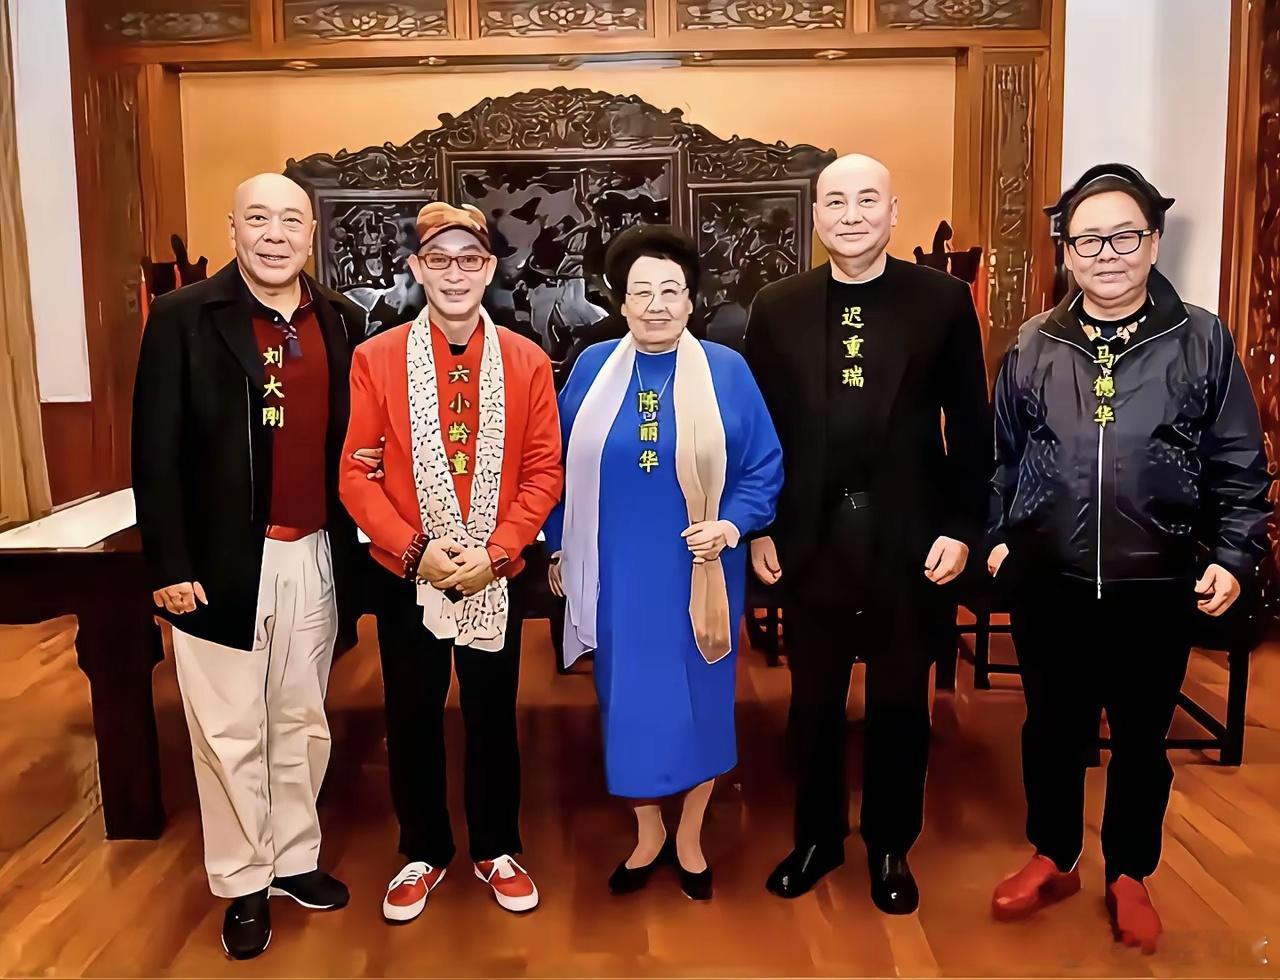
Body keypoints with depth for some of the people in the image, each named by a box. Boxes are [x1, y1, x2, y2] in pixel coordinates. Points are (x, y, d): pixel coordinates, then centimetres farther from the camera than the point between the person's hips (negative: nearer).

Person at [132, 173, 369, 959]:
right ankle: (244, 884, 27)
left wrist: (353, 541, -3)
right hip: (221, 561, -3)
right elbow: (156, 452, -7)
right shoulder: (183, 318, -6)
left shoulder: (342, 321, 5)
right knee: (231, 734, 9)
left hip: (315, 558, 3)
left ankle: (295, 859, 35)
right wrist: (170, 564, -11)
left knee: (303, 723, 16)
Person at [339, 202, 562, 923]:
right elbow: (357, 472, -5)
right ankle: (424, 854, 34)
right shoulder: (375, 358, -4)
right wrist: (415, 550, -16)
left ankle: (497, 850, 34)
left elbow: (545, 471, -4)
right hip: (405, 576, 0)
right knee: (413, 719, 13)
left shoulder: (528, 361, -2)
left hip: (498, 577, 0)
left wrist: (495, 551, -15)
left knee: (494, 717, 13)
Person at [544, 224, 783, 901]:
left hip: (701, 571, -1)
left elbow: (764, 467, 0)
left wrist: (732, 524, -15)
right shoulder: (593, 368, 0)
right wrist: (558, 548, 8)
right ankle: (647, 832, 33)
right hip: (617, 572, 1)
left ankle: (689, 837, 33)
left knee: (700, 697, 11)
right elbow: (565, 468, 7)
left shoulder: (727, 371, -4)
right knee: (628, 698, 11)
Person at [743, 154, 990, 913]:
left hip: (909, 536, -1)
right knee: (813, 701, 13)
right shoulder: (777, 308, 2)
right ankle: (818, 837, 33)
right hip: (811, 537, 1)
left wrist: (963, 527, -7)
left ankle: (891, 848, 33)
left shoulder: (944, 299, -2)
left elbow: (970, 424, -2)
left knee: (901, 703, 13)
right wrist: (759, 526, 1)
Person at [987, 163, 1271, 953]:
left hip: (1157, 588, -1)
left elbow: (1241, 469, 1)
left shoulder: (1203, 341, -2)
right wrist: (997, 537, 7)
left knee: (1141, 737, 14)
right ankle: (1055, 860, 37)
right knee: (1053, 728, 15)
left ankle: (1129, 876, 36)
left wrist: (1235, 556, -6)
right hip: (1048, 585, 2)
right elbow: (1003, 457, 10)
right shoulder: (1033, 346, 2)